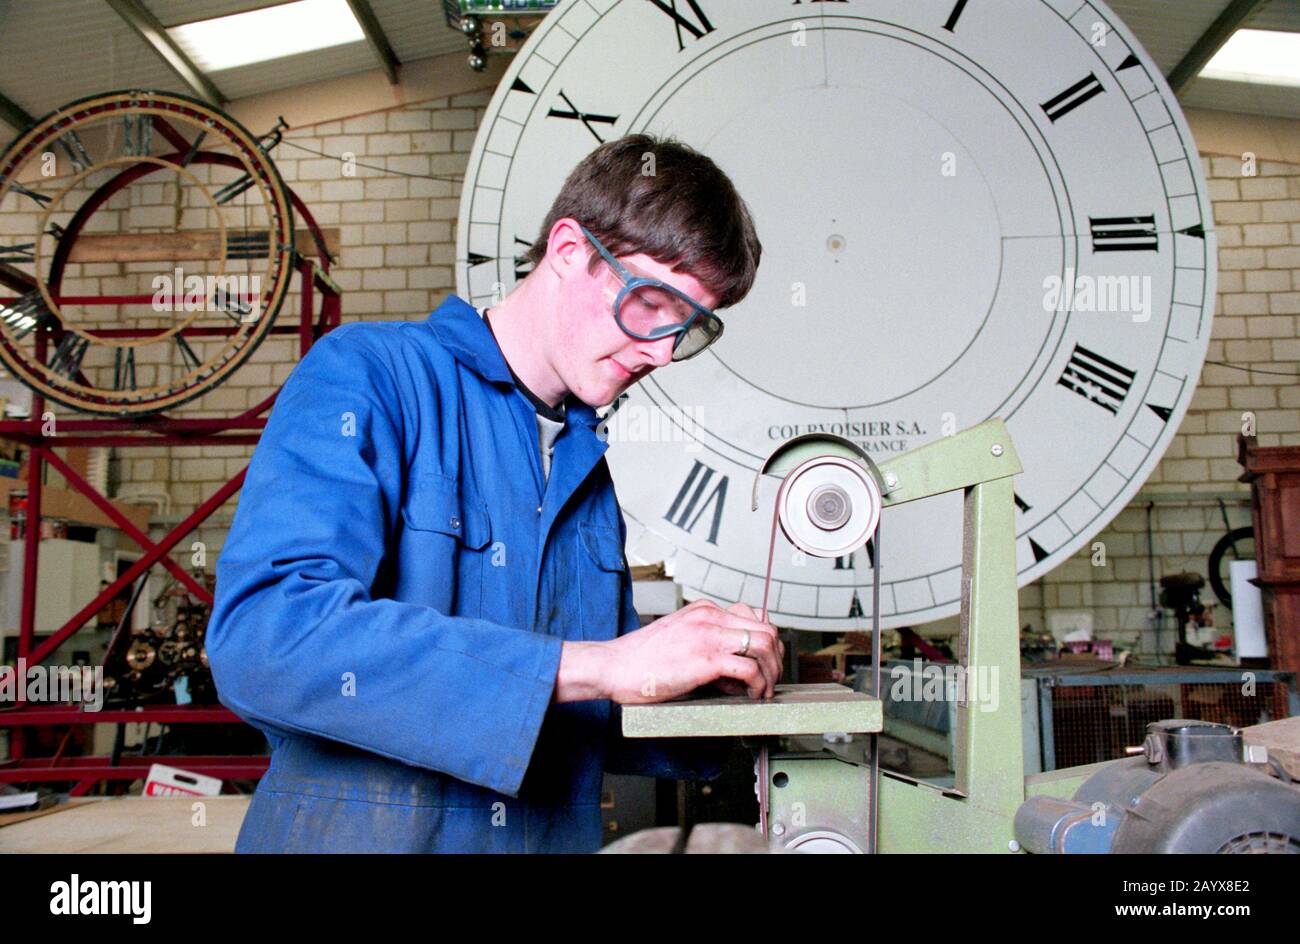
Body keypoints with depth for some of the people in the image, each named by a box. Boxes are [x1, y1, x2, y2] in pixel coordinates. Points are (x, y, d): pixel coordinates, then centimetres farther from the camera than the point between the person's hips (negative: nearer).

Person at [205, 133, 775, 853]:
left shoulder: (589, 467, 10)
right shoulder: (368, 372, -8)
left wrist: (697, 688, -4)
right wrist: (600, 664, -24)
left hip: (555, 837, 5)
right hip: (356, 831, -4)